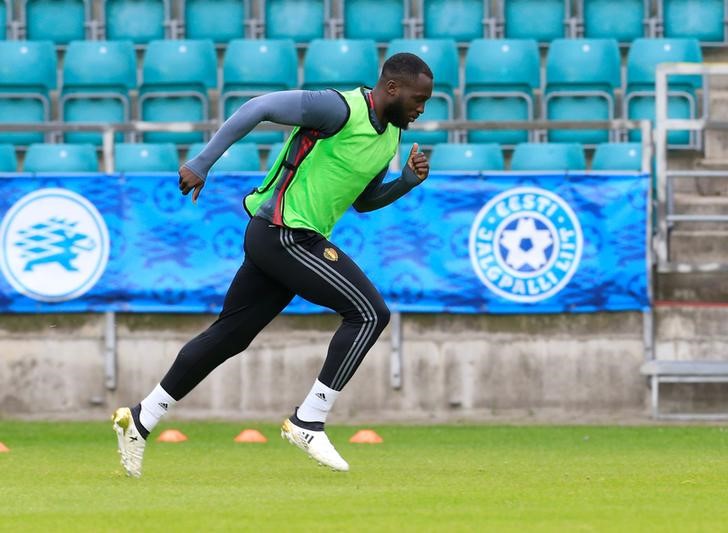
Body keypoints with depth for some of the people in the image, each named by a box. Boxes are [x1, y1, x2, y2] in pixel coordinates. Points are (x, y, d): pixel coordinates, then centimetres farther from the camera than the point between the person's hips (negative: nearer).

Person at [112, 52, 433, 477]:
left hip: (286, 240, 9)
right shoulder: (340, 108, -16)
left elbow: (363, 201, 26)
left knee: (229, 336, 13)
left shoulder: (390, 136, 13)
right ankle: (308, 423, -11)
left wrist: (408, 181, 7)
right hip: (283, 233, -9)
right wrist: (201, 165, -21)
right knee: (370, 313, -13)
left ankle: (141, 420, 19)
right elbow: (258, 108, -18)